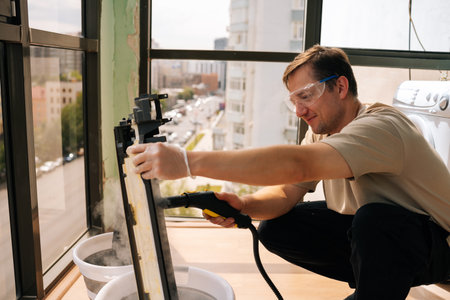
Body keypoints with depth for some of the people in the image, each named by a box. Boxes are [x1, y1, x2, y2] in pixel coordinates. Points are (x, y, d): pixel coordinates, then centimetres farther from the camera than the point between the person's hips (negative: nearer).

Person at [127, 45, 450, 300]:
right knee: (275, 228, -8)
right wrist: (243, 205, -33)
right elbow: (285, 192, -10)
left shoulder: (381, 126, -31)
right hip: (368, 231, 7)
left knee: (374, 217, -40)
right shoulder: (322, 131, -3)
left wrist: (189, 161, -51)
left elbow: (297, 164, -47)